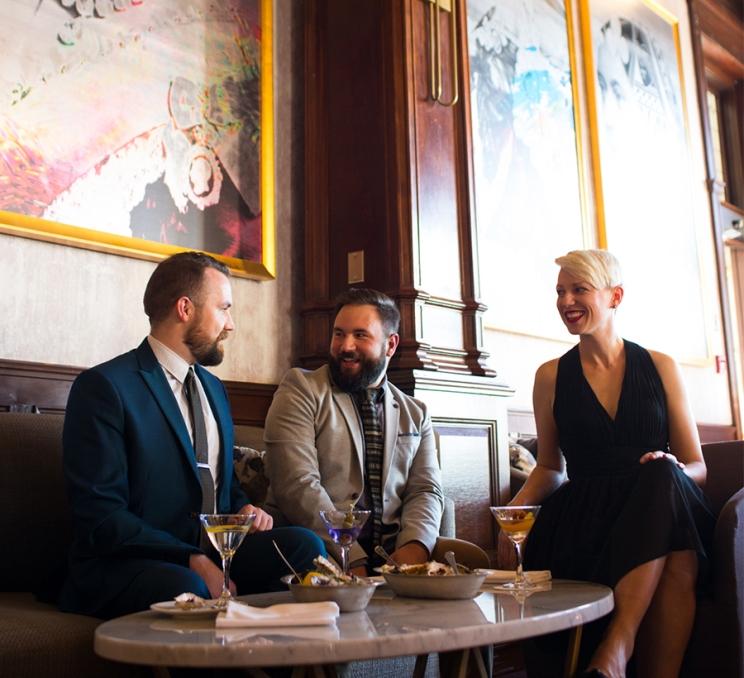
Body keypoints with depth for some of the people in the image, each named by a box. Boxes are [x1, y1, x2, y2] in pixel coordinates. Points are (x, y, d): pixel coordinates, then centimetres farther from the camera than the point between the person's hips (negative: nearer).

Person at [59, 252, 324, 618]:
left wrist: (244, 509, 3)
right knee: (187, 588, -40)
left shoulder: (214, 388, 19)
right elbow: (100, 514, -15)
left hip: (212, 553, 8)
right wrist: (193, 561, -22)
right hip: (124, 566, -7)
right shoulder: (104, 386, -8)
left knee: (303, 544, -20)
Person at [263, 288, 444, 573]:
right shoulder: (300, 389, 3)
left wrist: (413, 546, -13)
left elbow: (425, 490, 9)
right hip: (322, 554, -2)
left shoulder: (416, 414, 18)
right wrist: (352, 559, -18)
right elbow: (298, 485, -9)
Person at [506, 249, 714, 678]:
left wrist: (670, 472, -14)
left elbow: (696, 467, 11)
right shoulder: (551, 377, 12)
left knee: (664, 477, -36)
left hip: (662, 515, 1)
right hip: (584, 527, -1)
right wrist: (517, 506, -2)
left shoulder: (661, 368, 11)